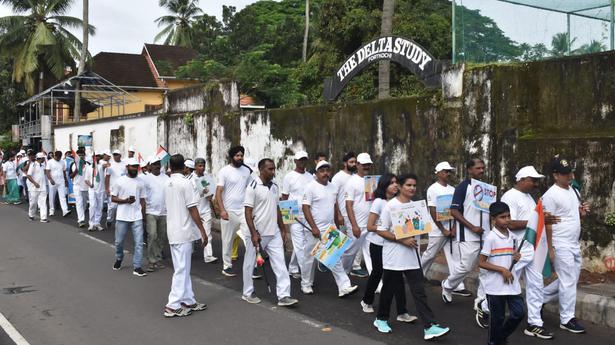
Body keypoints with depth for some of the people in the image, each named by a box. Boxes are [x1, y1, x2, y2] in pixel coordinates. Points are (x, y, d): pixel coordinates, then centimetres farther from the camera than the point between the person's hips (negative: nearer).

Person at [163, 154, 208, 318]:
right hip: (184, 232, -7)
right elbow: (193, 209, -16)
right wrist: (202, 231, -11)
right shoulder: (185, 183, -14)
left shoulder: (167, 184, 8)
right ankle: (173, 305, -1)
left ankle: (188, 301, 19)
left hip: (173, 231, 7)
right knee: (182, 270, -2)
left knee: (182, 269, 13)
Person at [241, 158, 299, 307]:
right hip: (258, 234, -6)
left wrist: (283, 229, 13)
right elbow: (248, 212, -15)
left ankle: (283, 296, 2)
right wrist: (254, 234, -20)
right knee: (250, 264, 9)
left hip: (274, 233, 6)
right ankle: (247, 293, 25)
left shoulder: (274, 186, 8)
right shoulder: (253, 187, -13)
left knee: (280, 264, 0)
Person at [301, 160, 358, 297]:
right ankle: (306, 284, 23)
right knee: (310, 258, 7)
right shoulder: (311, 187, -10)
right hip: (314, 230, -5)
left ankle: (344, 287, 0)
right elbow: (306, 208, -14)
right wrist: (314, 228, -19)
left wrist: (337, 226, 18)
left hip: (330, 230, 5)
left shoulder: (333, 187, 9)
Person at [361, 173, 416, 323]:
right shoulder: (379, 202, -12)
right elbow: (370, 227, -13)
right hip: (378, 244, -3)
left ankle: (402, 313, -5)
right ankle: (367, 301, 38)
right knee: (377, 273, 12)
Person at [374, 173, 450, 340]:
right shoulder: (390, 206, -10)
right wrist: (403, 240, -19)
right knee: (390, 289, 10)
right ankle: (381, 319, 30)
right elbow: (381, 231, -11)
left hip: (411, 256, 4)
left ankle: (429, 327, -5)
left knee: (419, 291, -1)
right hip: (393, 257, -4)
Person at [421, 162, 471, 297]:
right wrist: (443, 230, -12)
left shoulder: (453, 189, 10)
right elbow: (433, 212, -11)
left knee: (454, 256, 1)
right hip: (438, 230, -5)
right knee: (429, 255, 4)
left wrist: (454, 228, -2)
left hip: (452, 229, 5)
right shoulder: (433, 189, -7)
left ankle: (457, 286, 1)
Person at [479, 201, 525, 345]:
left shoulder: (513, 237, 6)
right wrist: (502, 270, -19)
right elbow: (481, 263, -13)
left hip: (512, 282, 6)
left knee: (519, 313, 5)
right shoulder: (490, 238, -13)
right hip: (495, 285, -6)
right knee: (498, 317, 6)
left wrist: (516, 257, -2)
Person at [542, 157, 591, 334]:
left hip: (575, 244, 8)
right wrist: (550, 249, -18)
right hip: (561, 245, -8)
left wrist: (582, 212, -2)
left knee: (570, 279, 16)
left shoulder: (574, 191, 11)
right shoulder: (551, 195, -15)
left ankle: (541, 297, 30)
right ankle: (567, 319, 6)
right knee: (568, 281, -4)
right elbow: (548, 223, -16)